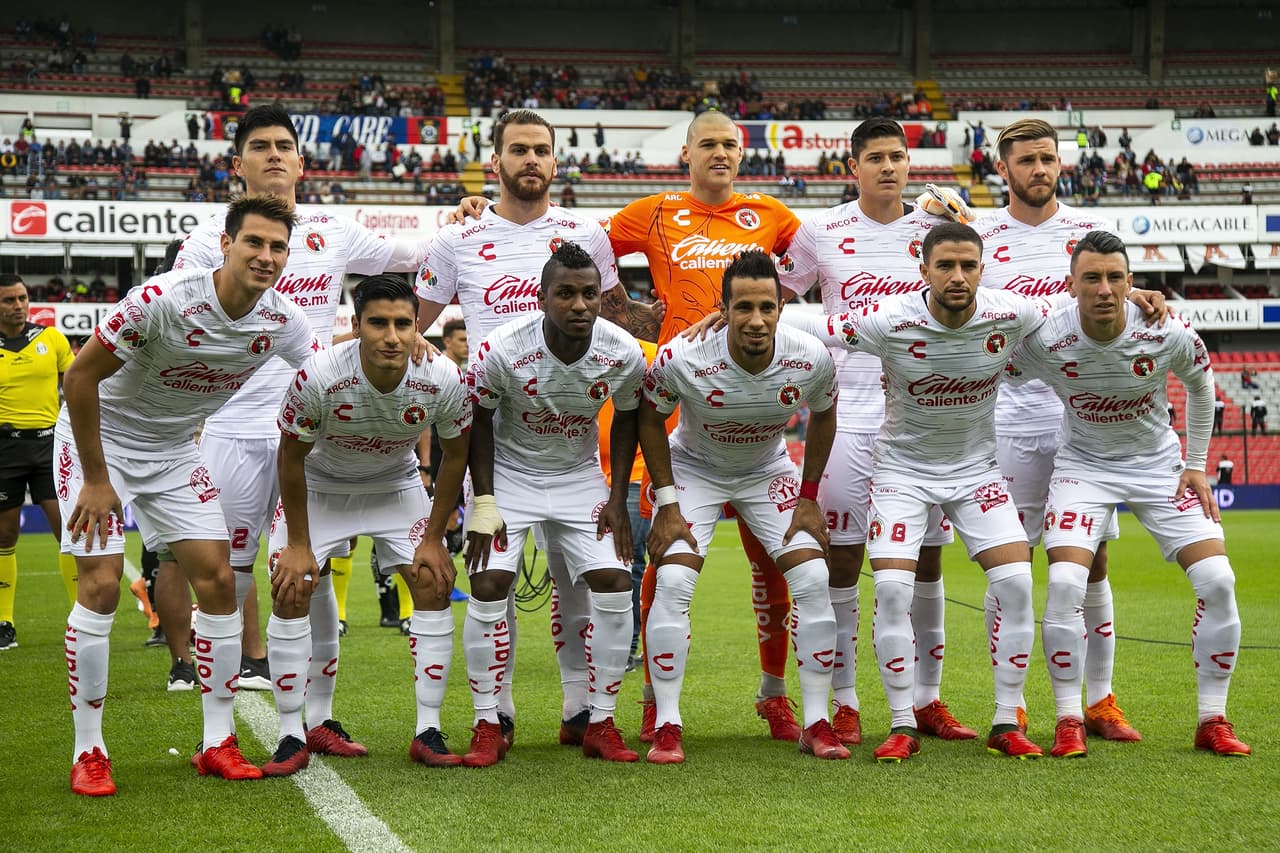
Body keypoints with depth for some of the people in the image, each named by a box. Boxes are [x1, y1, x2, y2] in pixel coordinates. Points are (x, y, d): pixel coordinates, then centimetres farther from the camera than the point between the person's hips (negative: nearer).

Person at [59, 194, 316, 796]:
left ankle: (217, 744, 7)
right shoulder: (164, 299, -29)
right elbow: (80, 375, -22)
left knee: (217, 579, -3)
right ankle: (88, 752, -3)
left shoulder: (282, 323, -12)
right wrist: (96, 480, -19)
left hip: (174, 450, 5)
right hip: (97, 435, -5)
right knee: (101, 584, -14)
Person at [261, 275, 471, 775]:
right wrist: (298, 544, -13)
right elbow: (292, 457, -17)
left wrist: (433, 539, -6)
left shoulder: (444, 381, -28)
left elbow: (454, 456, -8)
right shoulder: (319, 377, -34)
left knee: (434, 584, -10)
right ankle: (292, 737, -5)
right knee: (291, 591, -14)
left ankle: (427, 732, -1)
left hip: (397, 486, 2)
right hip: (320, 486, -2)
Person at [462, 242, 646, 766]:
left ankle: (601, 724, 3)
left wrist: (617, 499, -3)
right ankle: (487, 727, -2)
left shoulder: (623, 354, -19)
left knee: (615, 584, -10)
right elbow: (479, 419, -9)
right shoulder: (503, 350, -26)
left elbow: (626, 418, 1)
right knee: (489, 587, -15)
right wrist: (484, 503, -13)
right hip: (508, 473, -2)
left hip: (580, 477, 2)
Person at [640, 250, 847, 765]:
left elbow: (823, 416, -2)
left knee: (813, 580, -11)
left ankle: (816, 724, -1)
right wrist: (667, 503, -13)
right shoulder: (683, 359, -31)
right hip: (693, 468, -2)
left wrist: (808, 498, -4)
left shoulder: (811, 360, -25)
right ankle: (667, 727, -9)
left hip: (769, 473, 2)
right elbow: (650, 418, -11)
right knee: (673, 583, -19)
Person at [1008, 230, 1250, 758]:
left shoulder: (1170, 335, -20)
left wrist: (1197, 464, 3)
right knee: (1064, 583, -22)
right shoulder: (1043, 341, -24)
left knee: (1217, 580, -11)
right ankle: (1068, 724, -7)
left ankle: (1212, 722, 3)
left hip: (1159, 464, 1)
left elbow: (1200, 384, 3)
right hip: (1083, 464, -1)